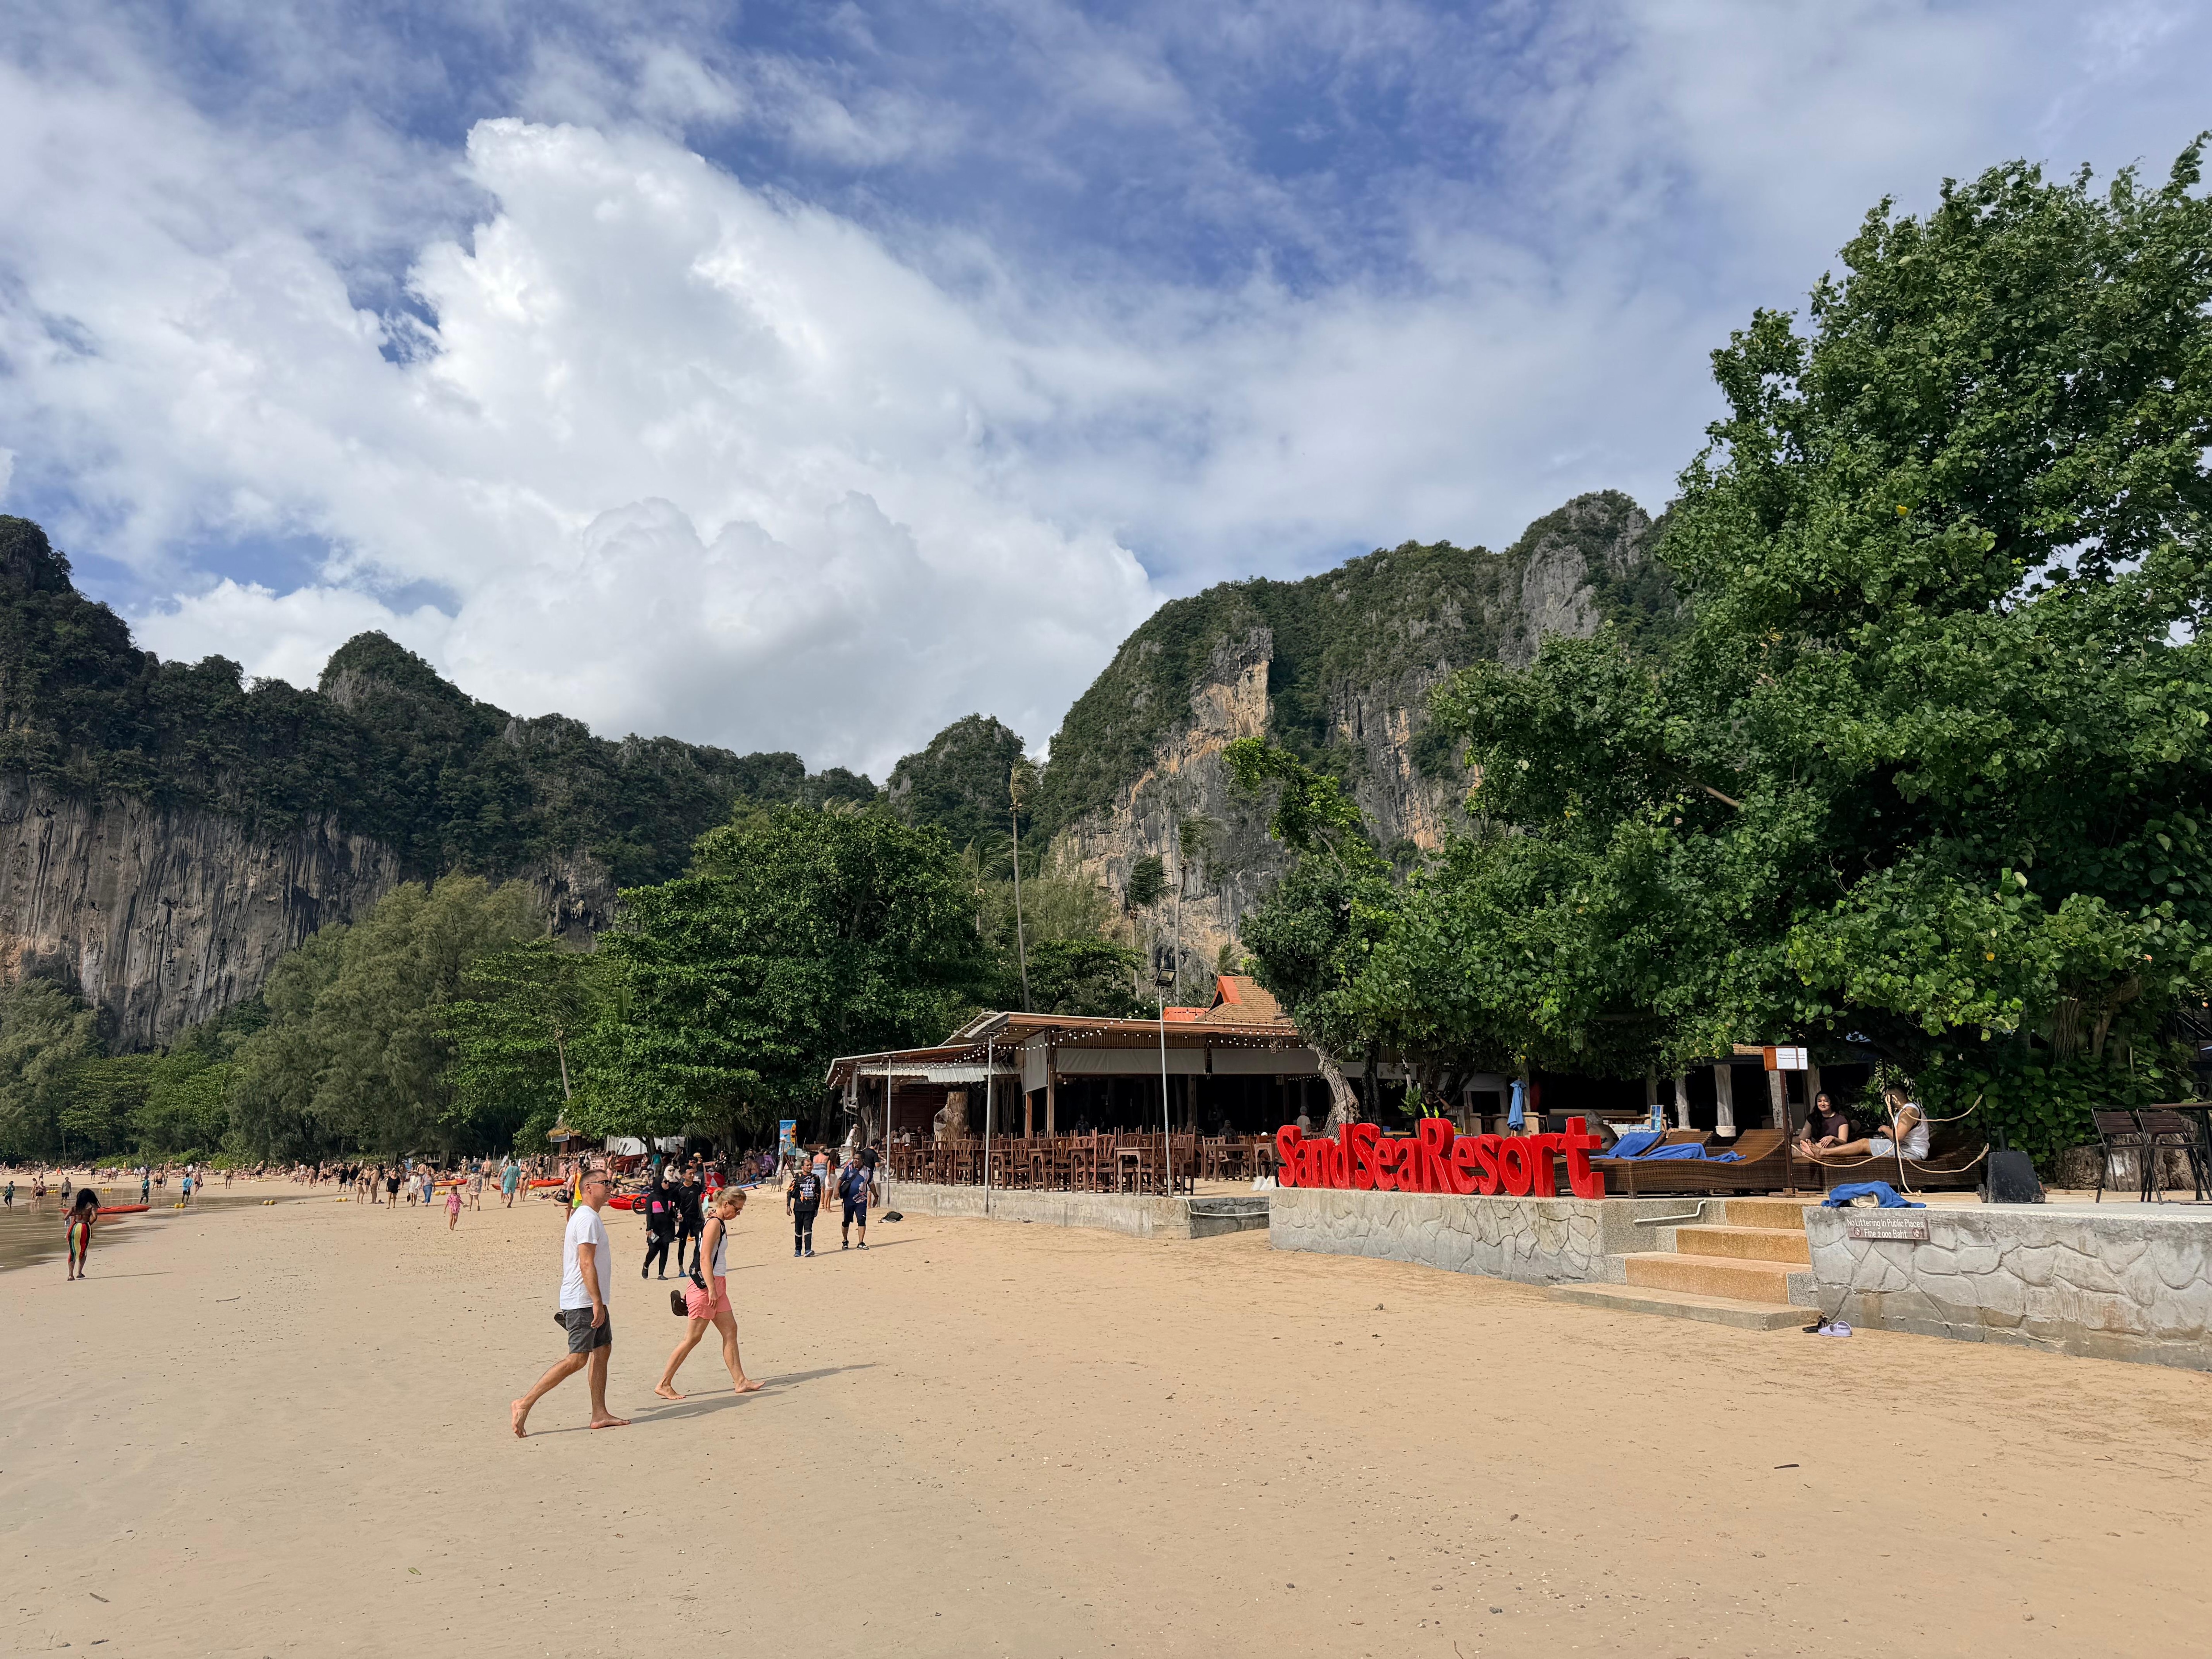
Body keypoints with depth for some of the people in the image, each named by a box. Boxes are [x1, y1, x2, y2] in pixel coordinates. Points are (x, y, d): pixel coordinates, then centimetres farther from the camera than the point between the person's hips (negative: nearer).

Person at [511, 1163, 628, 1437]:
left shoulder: (584, 1216, 17)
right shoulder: (588, 1219, -16)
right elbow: (586, 1264, -22)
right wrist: (598, 1303, -23)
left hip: (591, 1301, 10)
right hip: (584, 1302, -10)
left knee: (603, 1350, 9)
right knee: (577, 1359, -10)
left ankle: (600, 1414, 12)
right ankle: (525, 1404, -5)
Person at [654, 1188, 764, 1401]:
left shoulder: (719, 1223, 15)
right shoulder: (714, 1224, -14)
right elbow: (705, 1257, -21)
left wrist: (715, 1288, 20)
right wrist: (711, 1289, -23)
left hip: (716, 1286, 10)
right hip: (706, 1285, -10)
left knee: (730, 1331, 8)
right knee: (692, 1337, -4)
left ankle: (740, 1381, 11)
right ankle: (664, 1384, 4)